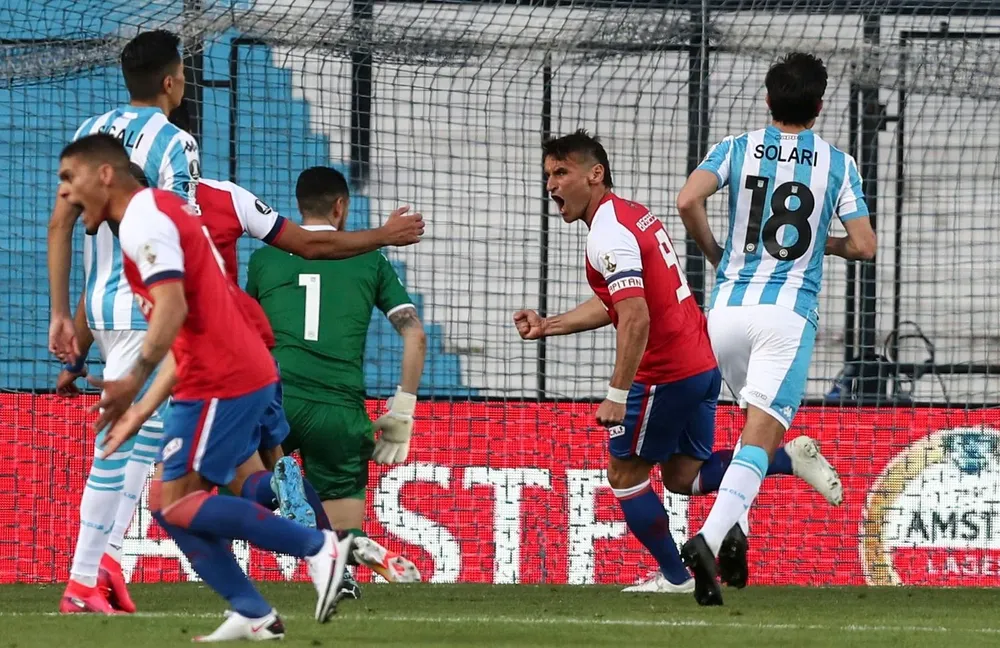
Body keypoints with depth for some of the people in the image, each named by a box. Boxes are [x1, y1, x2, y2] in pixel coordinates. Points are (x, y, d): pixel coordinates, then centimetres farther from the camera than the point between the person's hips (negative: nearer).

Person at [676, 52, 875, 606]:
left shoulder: (736, 149, 6)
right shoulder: (837, 164, 5)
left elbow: (688, 201, -11)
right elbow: (864, 246, 0)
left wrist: (714, 254, 6)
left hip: (727, 309, 3)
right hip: (789, 313, -3)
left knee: (758, 417, 27)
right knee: (760, 436, -11)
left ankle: (733, 528, 15)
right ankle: (711, 536, -33)